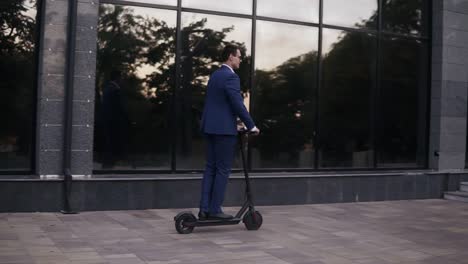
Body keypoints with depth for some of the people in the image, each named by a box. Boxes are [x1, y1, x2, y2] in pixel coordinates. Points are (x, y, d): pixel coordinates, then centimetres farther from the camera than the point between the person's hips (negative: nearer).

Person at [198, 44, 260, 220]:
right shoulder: (231, 76, -12)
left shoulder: (214, 75, 16)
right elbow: (238, 105, -18)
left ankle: (204, 209, 7)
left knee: (210, 168, 9)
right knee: (223, 170, -2)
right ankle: (215, 209, 1)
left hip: (210, 127, 9)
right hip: (224, 129, -9)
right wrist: (251, 126, -10)